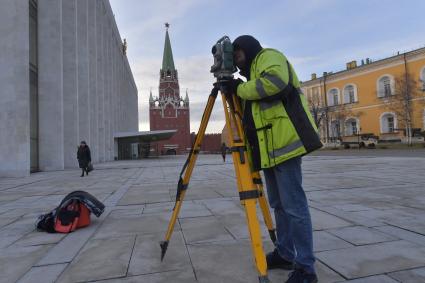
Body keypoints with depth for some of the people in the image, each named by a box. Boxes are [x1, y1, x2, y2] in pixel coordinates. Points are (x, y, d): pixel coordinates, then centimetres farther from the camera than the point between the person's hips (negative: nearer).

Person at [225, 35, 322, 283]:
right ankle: (284, 254, 27)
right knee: (279, 205, 14)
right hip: (270, 146, 10)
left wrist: (240, 88, -9)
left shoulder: (269, 56, 3)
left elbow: (275, 82, -21)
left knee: (294, 206, -7)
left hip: (284, 142, -10)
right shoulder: (253, 70, 30)